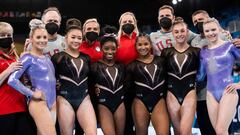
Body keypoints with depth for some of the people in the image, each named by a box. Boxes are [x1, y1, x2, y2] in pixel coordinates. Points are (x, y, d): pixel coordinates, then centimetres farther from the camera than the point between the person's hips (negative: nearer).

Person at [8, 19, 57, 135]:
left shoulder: (47, 58, 13)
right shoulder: (28, 58, -8)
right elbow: (12, 80, -17)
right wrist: (32, 94, -15)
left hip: (52, 103, 7)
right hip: (39, 103, -7)